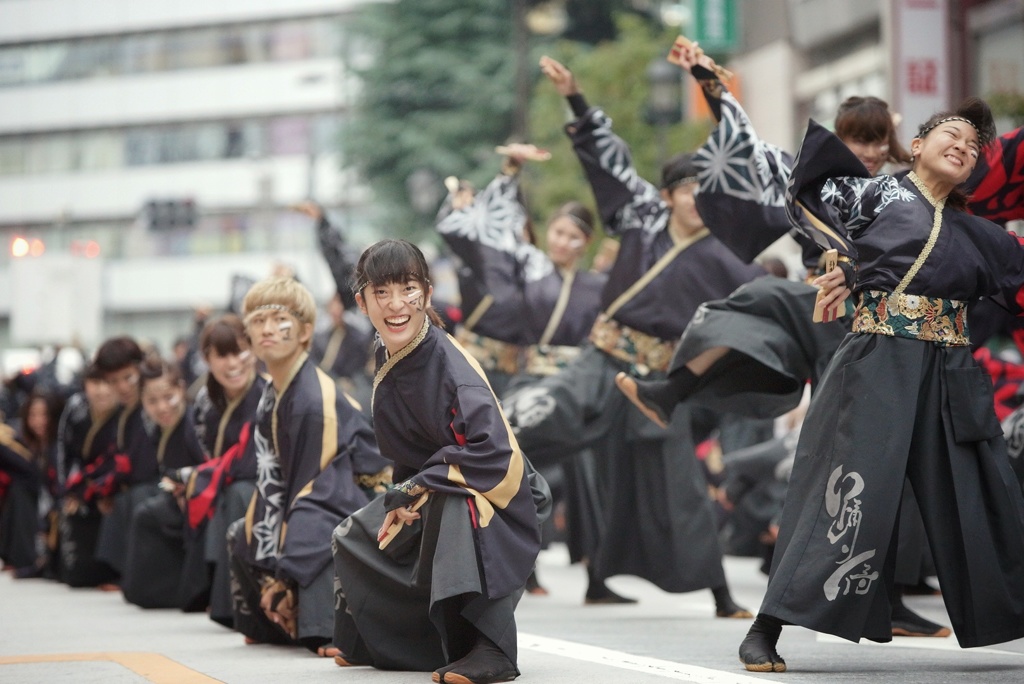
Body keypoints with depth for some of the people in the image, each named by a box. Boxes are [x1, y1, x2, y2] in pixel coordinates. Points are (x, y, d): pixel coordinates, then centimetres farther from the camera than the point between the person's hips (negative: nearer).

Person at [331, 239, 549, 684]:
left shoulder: (449, 363, -26)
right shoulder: (388, 363, -2)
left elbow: (492, 450, -35)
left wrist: (416, 488, -27)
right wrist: (401, 500, -2)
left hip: (492, 497, -9)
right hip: (426, 498, 9)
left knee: (453, 505, -40)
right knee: (354, 543, 17)